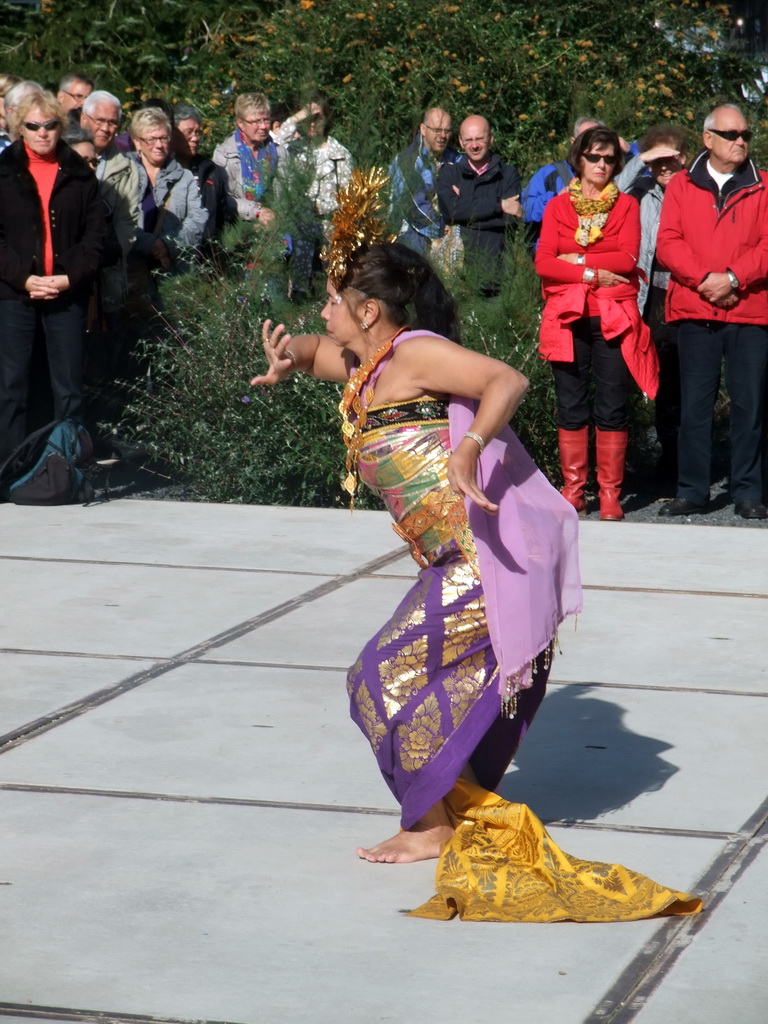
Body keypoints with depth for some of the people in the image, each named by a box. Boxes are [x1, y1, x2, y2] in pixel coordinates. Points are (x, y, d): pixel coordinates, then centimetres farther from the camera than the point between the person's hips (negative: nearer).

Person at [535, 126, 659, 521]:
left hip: (614, 319, -1)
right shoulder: (557, 207, 12)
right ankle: (573, 489, 6)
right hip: (568, 316, 1)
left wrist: (578, 259, -6)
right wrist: (592, 274, -8)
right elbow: (543, 262, 0)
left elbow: (628, 258, -5)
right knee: (571, 408, 0)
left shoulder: (626, 205, 10)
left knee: (612, 408, -5)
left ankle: (610, 493, -1)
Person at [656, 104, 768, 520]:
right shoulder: (682, 186, 10)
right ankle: (691, 491, 8)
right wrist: (705, 278, -12)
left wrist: (733, 278, -13)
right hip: (695, 313, 1)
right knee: (694, 404, 2)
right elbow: (668, 243, 1)